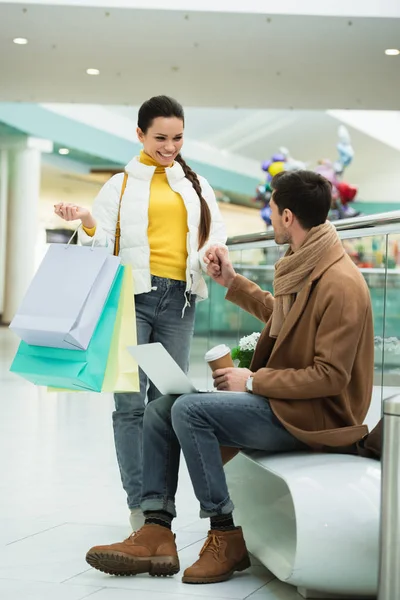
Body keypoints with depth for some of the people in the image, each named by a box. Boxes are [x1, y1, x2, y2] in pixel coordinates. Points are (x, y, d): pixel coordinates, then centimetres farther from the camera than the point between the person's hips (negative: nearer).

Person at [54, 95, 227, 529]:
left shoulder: (196, 185, 18)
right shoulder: (122, 184, 11)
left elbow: (215, 234, 11)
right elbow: (101, 242, 6)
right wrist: (87, 222, -16)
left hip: (179, 298, 2)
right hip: (133, 294, -2)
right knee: (130, 402, -9)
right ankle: (139, 503, -5)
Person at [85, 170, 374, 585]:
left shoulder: (340, 284, -21)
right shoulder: (305, 265, 8)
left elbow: (330, 376, -24)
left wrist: (253, 381, -19)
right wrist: (232, 282, 23)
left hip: (314, 414, -10)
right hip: (278, 395, 10)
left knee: (189, 410, -25)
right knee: (159, 410, 1)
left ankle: (226, 537, -13)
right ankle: (156, 535, -5)